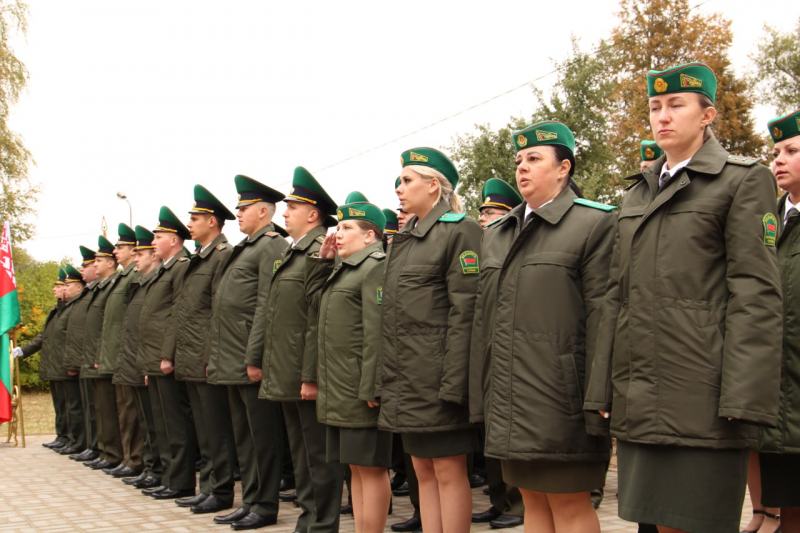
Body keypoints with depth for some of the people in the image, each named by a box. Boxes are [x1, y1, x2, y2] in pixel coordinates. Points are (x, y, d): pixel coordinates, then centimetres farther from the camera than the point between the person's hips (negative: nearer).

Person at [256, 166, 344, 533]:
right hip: (285, 376, 10)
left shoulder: (320, 253, -14)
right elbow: (271, 316, 19)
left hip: (307, 377, -10)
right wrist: (258, 360, 17)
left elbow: (318, 321, -20)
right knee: (301, 454, 16)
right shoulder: (289, 253, 17)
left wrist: (311, 376, -22)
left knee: (319, 455, 0)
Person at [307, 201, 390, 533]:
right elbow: (315, 300, 27)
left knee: (370, 466, -4)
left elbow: (376, 332, -19)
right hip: (339, 392, 10)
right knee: (356, 467, 13)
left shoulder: (376, 266, -12)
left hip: (360, 393, -10)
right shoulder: (344, 269, 20)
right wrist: (322, 261, 16)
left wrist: (370, 388, -23)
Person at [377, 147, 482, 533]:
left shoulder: (460, 231, -7)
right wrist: (384, 379, 14)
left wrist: (453, 383, -19)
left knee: (448, 472, -1)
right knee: (423, 471, 12)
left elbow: (464, 312, -14)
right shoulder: (402, 239, 18)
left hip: (436, 377, -8)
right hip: (405, 378, 8)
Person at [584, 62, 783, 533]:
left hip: (702, 391, -6)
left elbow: (756, 293, -9)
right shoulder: (638, 194, 19)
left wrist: (743, 399, -17)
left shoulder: (744, 180, 0)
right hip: (639, 396, 6)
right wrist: (602, 387, 11)